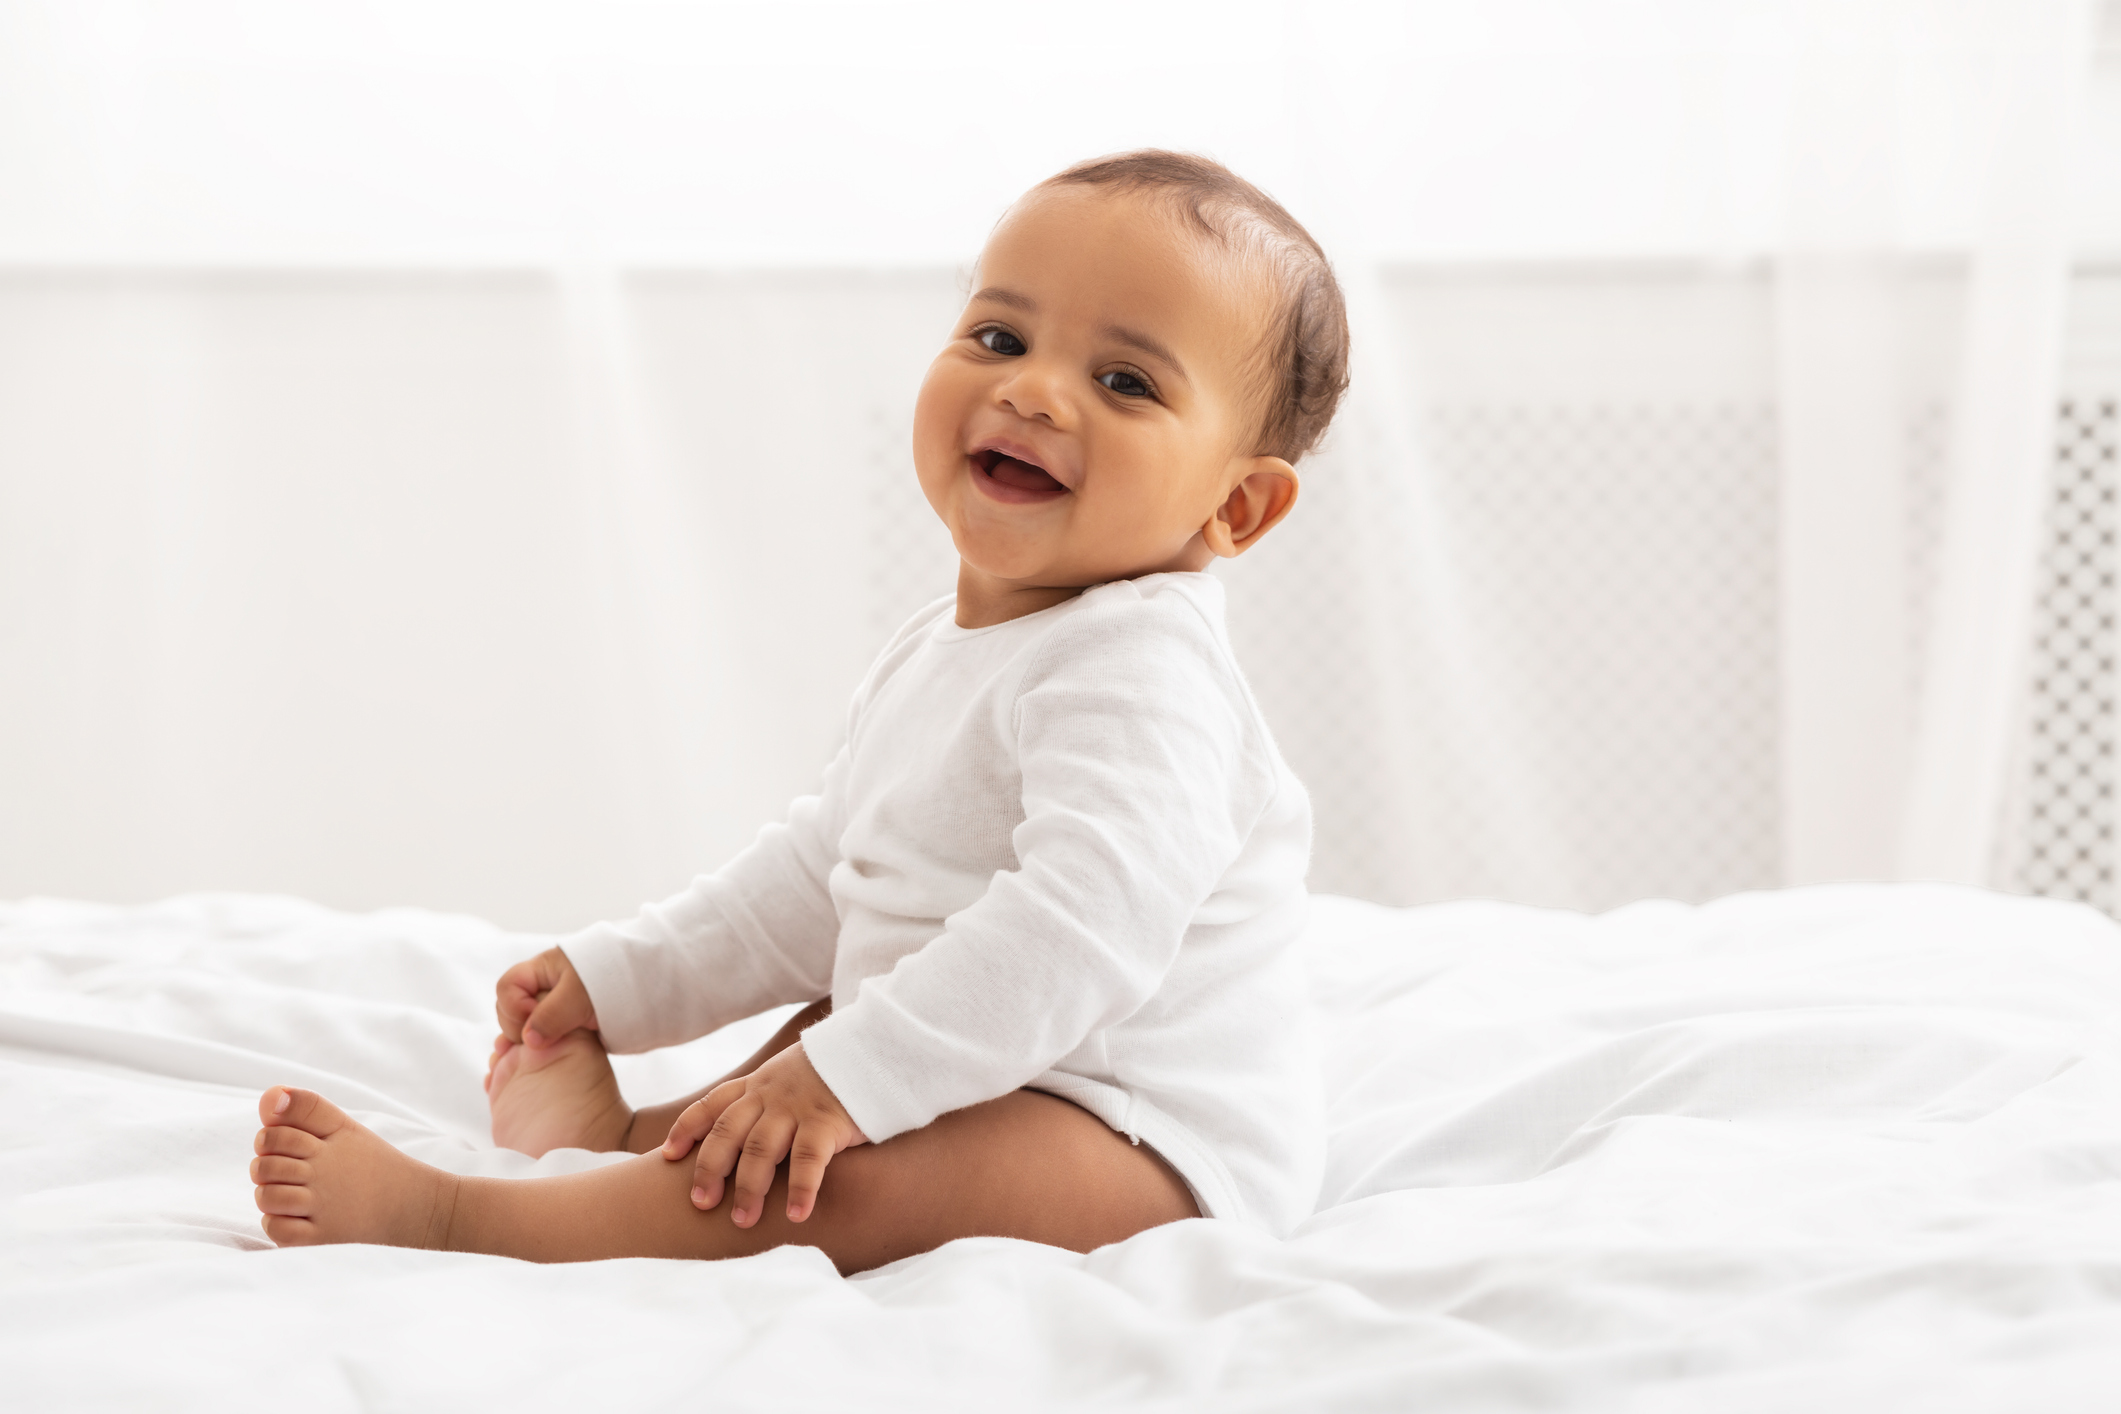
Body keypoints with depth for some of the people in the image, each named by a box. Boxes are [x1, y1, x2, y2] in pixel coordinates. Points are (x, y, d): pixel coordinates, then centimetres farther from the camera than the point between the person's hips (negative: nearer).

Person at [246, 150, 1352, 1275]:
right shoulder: (936, 656, 13)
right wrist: (620, 980, 20)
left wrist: (852, 1078, -38)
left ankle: (430, 1214, -24)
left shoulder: (1139, 671, -21)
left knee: (850, 1175, -30)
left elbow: (1091, 918, -35)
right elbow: (818, 875, 24)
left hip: (1155, 1153, -11)